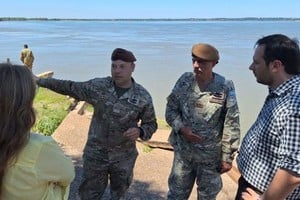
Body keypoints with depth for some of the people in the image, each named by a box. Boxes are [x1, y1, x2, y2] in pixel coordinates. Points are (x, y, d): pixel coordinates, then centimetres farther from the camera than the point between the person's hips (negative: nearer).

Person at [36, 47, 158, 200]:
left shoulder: (143, 96, -12)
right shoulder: (97, 86, -10)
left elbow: (151, 124, -1)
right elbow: (69, 87, 1)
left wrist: (140, 131, -23)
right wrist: (39, 81, 1)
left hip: (124, 157, 0)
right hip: (95, 154, 1)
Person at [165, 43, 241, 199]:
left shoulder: (225, 88, -14)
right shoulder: (184, 81, -7)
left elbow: (231, 125, -11)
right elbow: (170, 109, 1)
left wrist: (227, 157, -8)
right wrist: (181, 128, -17)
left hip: (211, 155, -2)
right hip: (183, 151, 2)